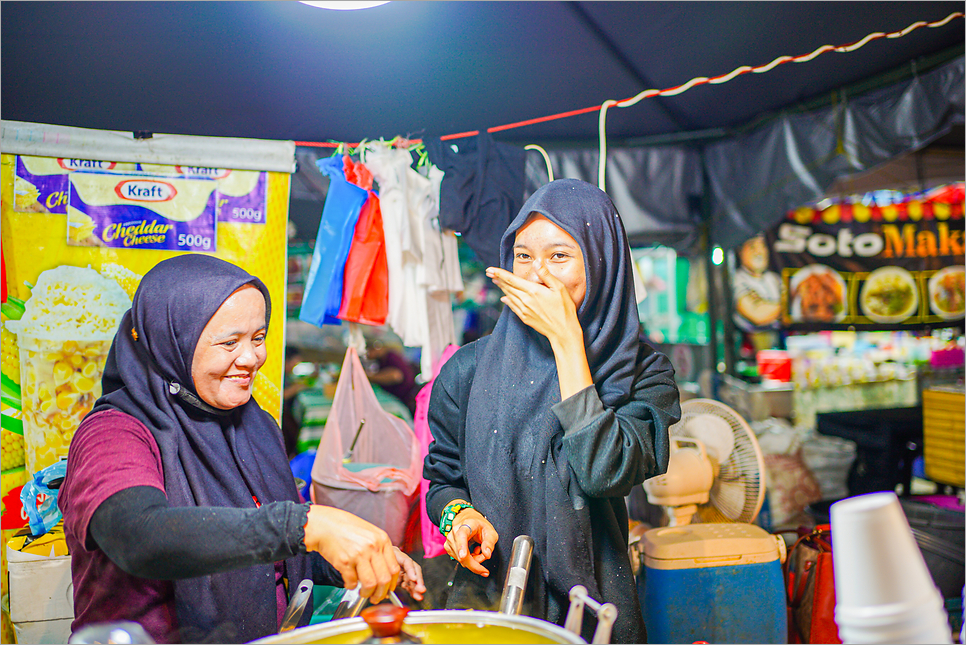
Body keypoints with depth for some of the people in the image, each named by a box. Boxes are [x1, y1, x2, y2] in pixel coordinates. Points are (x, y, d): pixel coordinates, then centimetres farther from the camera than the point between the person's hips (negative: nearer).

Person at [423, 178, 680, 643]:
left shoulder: (643, 374, -2)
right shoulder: (470, 369, 3)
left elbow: (603, 473, -18)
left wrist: (567, 339, -15)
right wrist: (458, 512, -9)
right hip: (486, 598, 1)